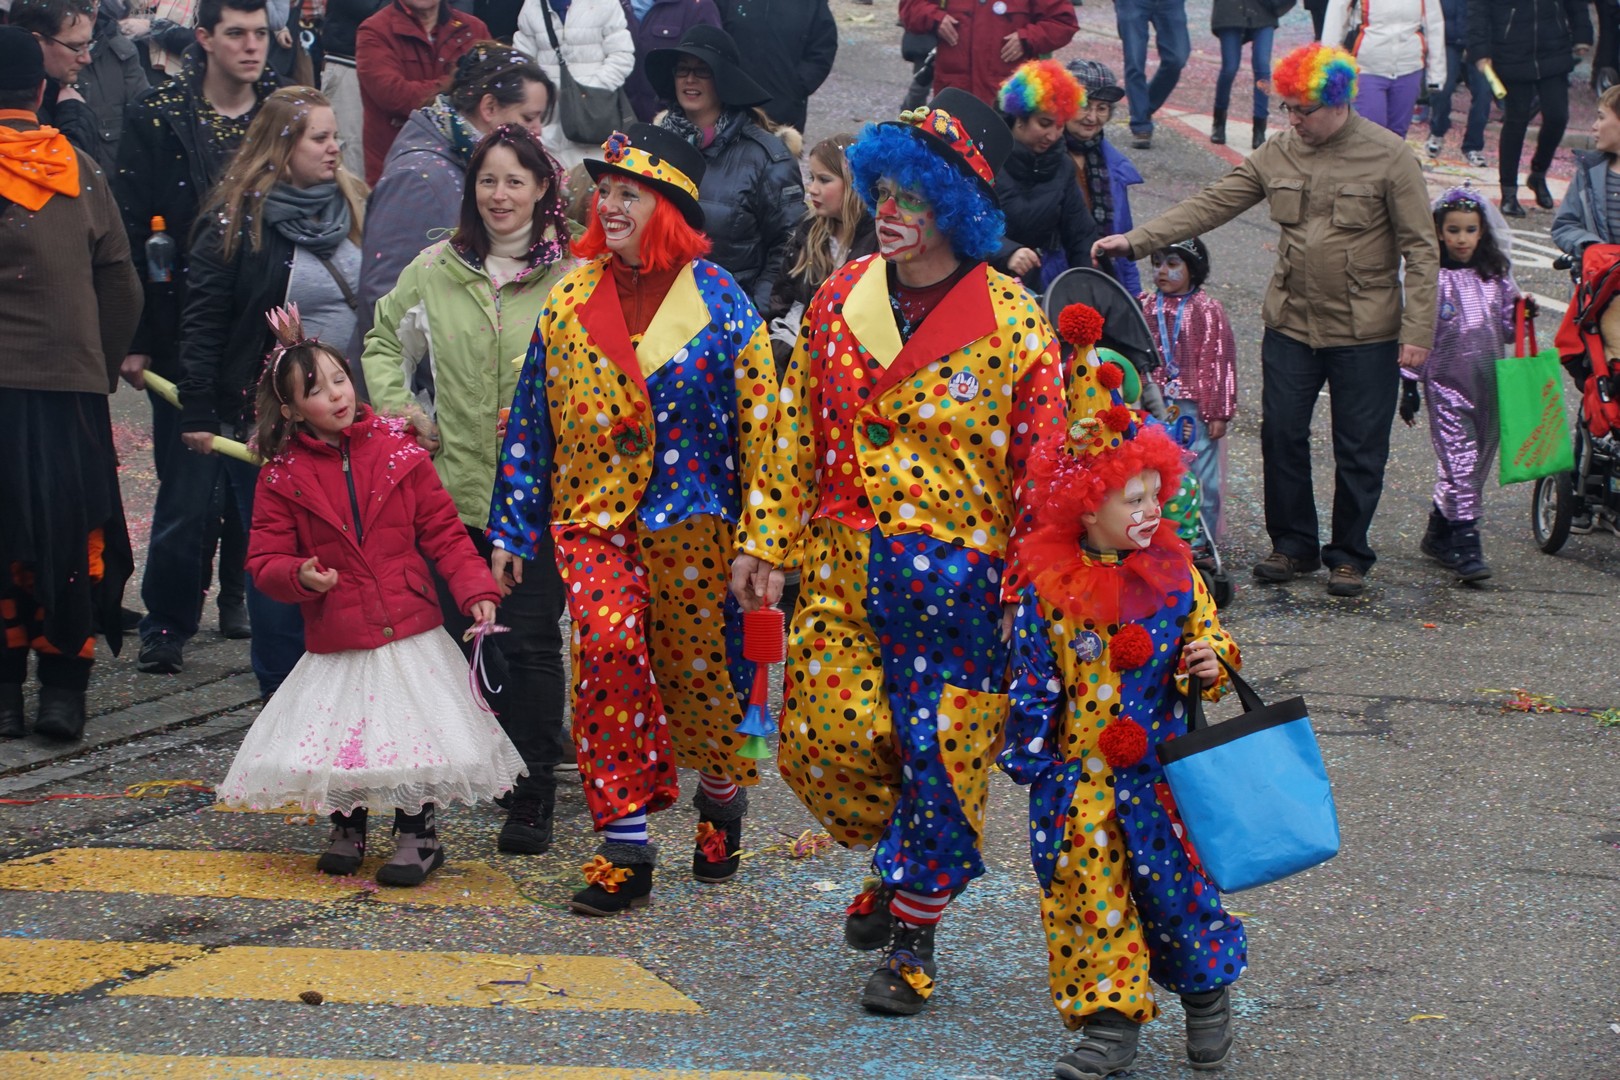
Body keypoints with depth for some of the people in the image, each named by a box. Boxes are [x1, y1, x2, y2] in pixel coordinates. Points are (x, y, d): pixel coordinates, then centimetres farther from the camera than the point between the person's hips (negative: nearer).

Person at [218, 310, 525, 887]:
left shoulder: (397, 451, 1)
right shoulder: (283, 475, 0)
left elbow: (444, 531, 2)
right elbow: (266, 558, 2)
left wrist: (476, 590, -9)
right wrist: (300, 576, -20)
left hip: (411, 633, 0)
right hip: (336, 643, 0)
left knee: (414, 734, -3)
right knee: (337, 739, 1)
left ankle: (417, 833, 21)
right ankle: (346, 829, 30)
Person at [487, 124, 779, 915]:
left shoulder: (718, 301, -2)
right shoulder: (570, 300, 7)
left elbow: (759, 424, -2)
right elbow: (532, 420, 11)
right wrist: (512, 529, 8)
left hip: (690, 521, -2)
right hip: (591, 515, 2)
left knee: (695, 670, 7)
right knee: (608, 642, -19)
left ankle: (722, 792, 39)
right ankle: (625, 847, -12)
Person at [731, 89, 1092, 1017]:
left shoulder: (1015, 327, -8)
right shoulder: (842, 299, 5)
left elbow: (1040, 469, -6)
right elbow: (797, 428, 10)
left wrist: (1028, 594, -8)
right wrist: (768, 542, 6)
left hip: (959, 578, -4)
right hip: (844, 564, 4)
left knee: (940, 754, 0)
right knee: (820, 739, 0)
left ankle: (912, 938, 19)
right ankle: (906, 861, 30)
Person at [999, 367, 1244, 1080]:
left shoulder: (1174, 571, -1)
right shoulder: (1050, 586, -6)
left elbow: (1209, 635, 11)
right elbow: (1034, 679, 0)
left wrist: (1210, 662, -11)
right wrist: (1030, 759, 1)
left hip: (1162, 765, 1)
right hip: (1080, 775, -1)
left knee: (1174, 881, 7)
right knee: (1089, 890, 1)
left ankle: (1206, 992, 29)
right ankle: (1111, 1022, 10)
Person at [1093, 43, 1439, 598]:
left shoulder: (1389, 156, -9)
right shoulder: (1277, 154, 3)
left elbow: (1420, 249, -8)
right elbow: (1210, 205, 2)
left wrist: (1416, 331, -13)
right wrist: (1134, 240, -7)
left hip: (1366, 334, -4)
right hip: (1291, 324, 4)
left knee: (1359, 449, 4)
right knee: (1282, 435, 6)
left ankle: (1349, 556, 18)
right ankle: (1293, 545, 22)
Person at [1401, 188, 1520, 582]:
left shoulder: (1496, 276, 9)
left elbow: (1506, 329, 16)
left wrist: (1522, 314, -5)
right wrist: (1410, 386, -5)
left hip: (1489, 383, 5)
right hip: (1446, 384, -5)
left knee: (1480, 458, 9)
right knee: (1459, 460, -11)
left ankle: (1438, 533, 23)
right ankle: (1465, 543, -11)